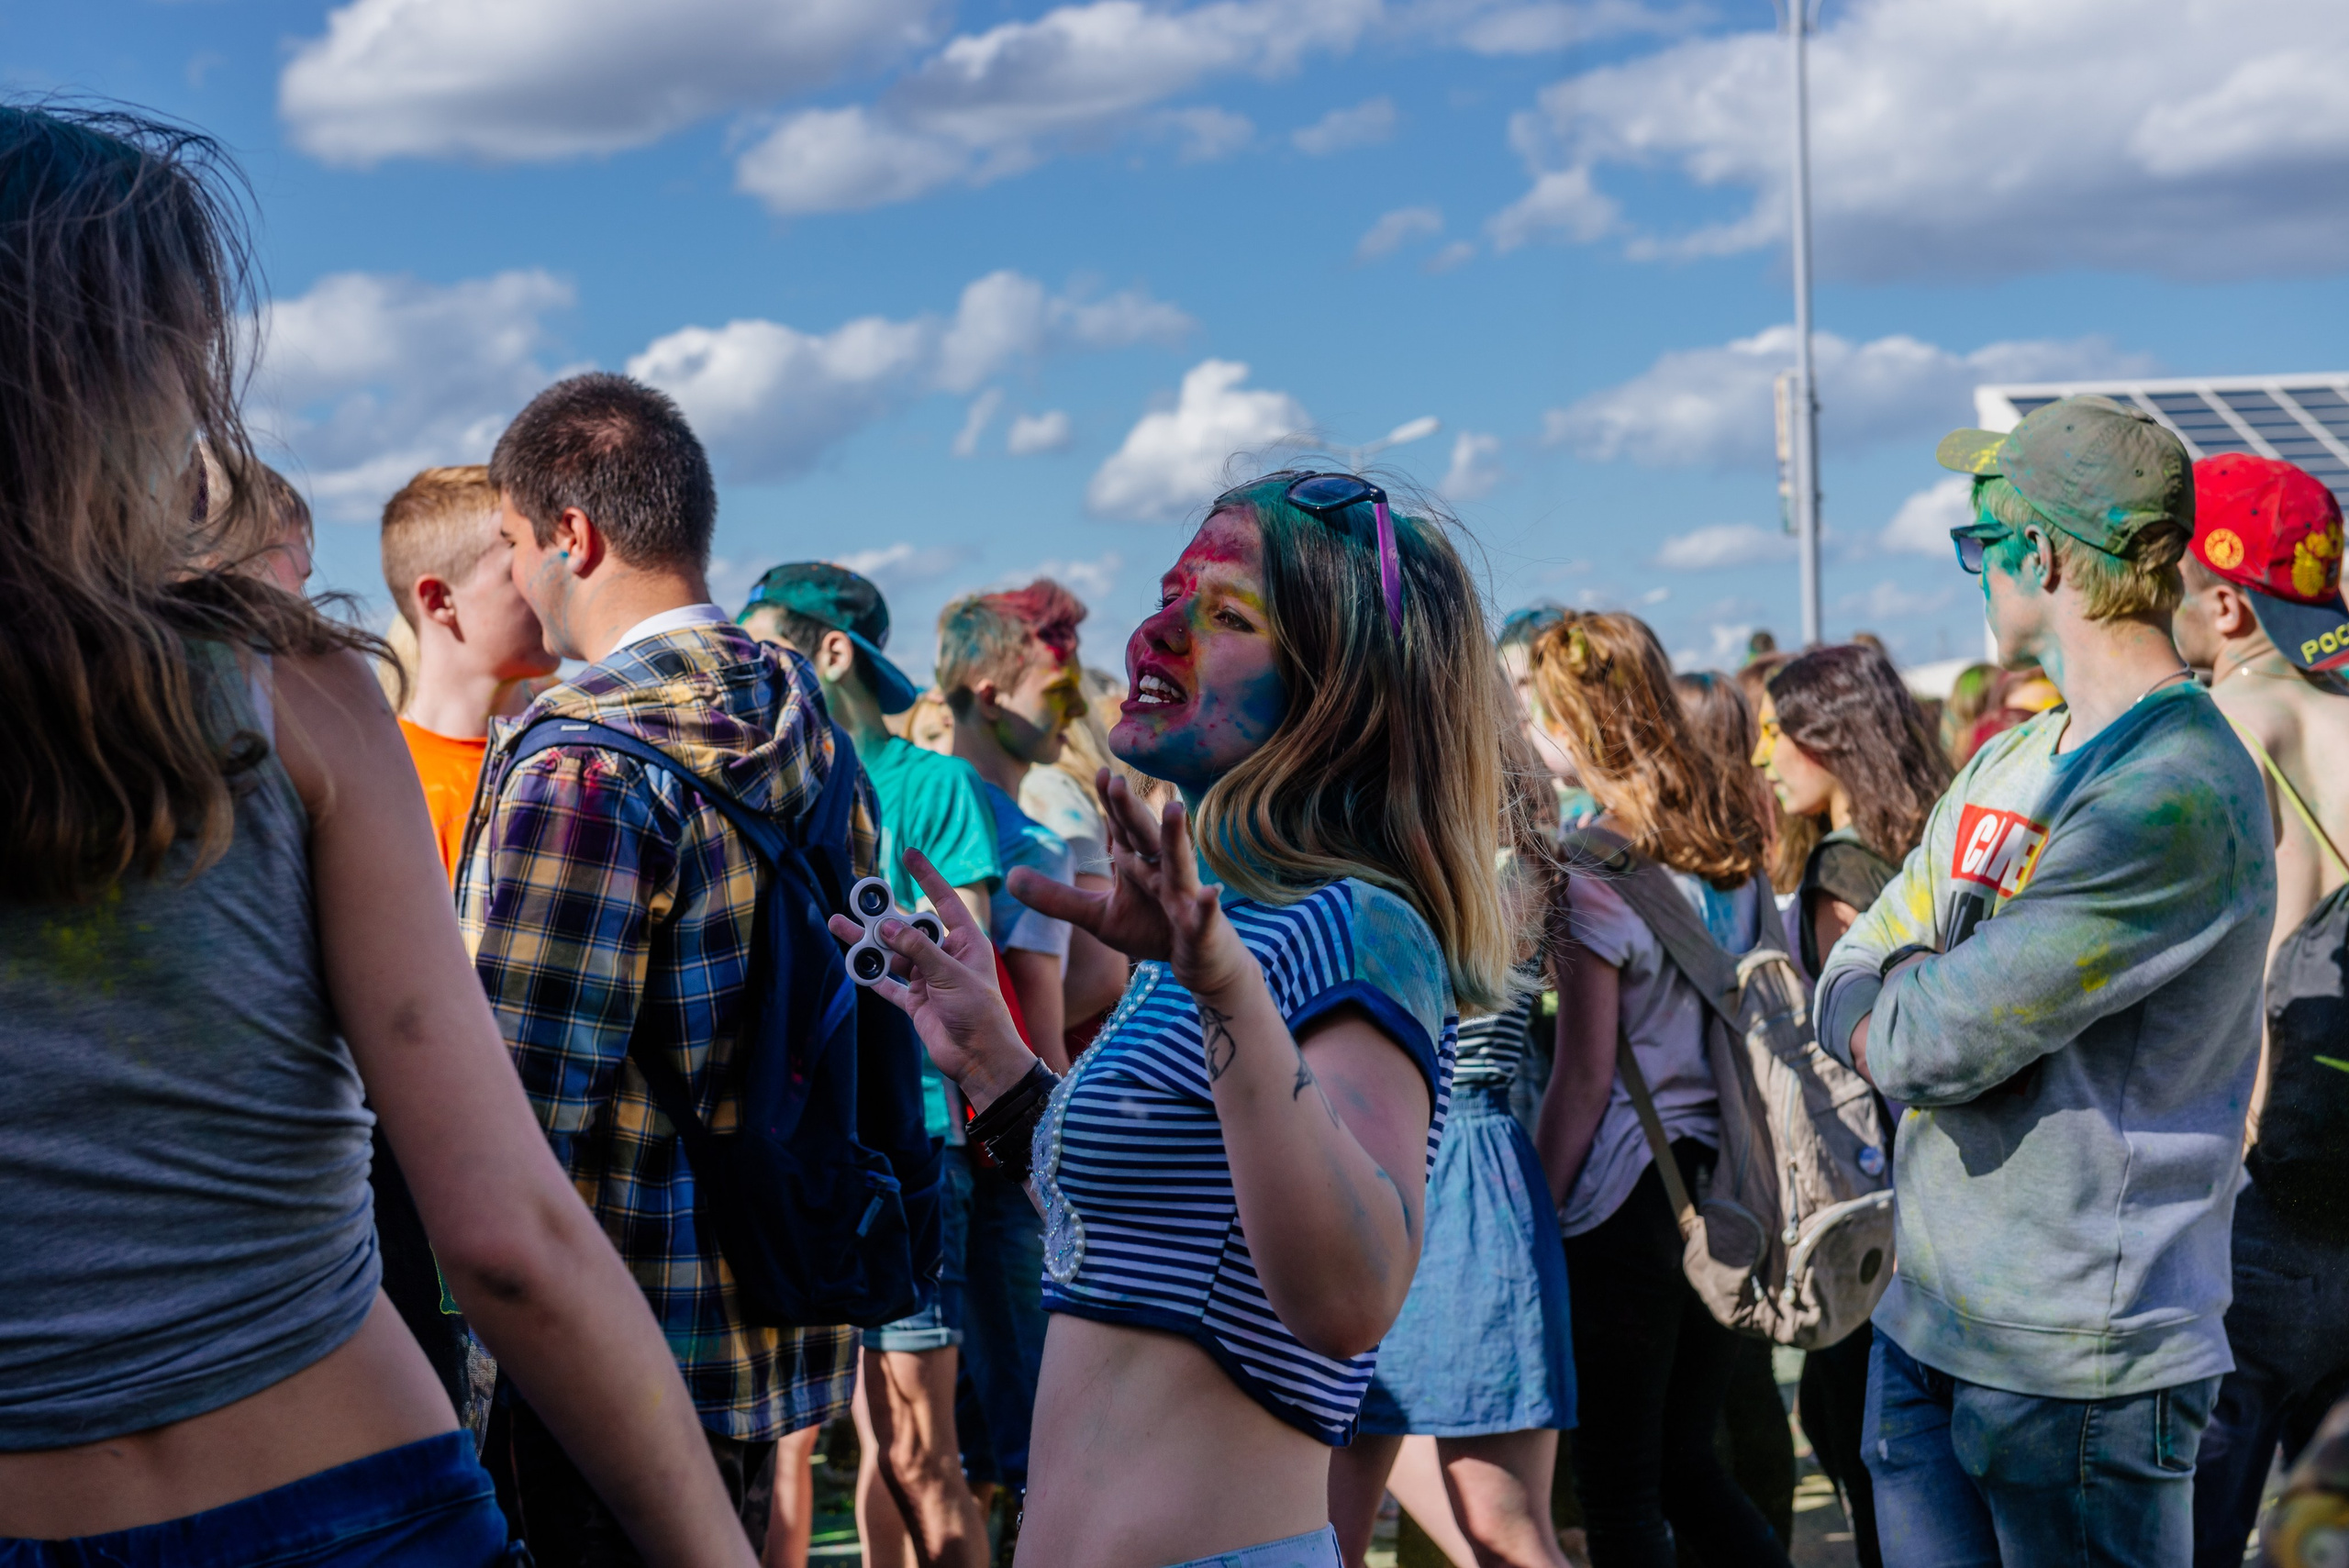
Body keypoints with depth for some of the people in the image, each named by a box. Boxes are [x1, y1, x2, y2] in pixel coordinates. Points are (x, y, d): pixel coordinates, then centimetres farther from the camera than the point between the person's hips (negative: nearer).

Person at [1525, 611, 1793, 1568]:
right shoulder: (1735, 841, 8)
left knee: (1619, 1485, 4)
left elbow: (1585, 1075, -13)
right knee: (1686, 1460, 17)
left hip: (1631, 1192, -7)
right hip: (1732, 1186, 7)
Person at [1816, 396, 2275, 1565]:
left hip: (2076, 1362, -8)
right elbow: (1849, 987, 11)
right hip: (1924, 1325, 8)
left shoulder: (2178, 798, -19)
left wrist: (1878, 1008, -2)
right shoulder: (2011, 761, 11)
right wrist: (1926, 1006, -10)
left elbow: (1930, 1043, -23)